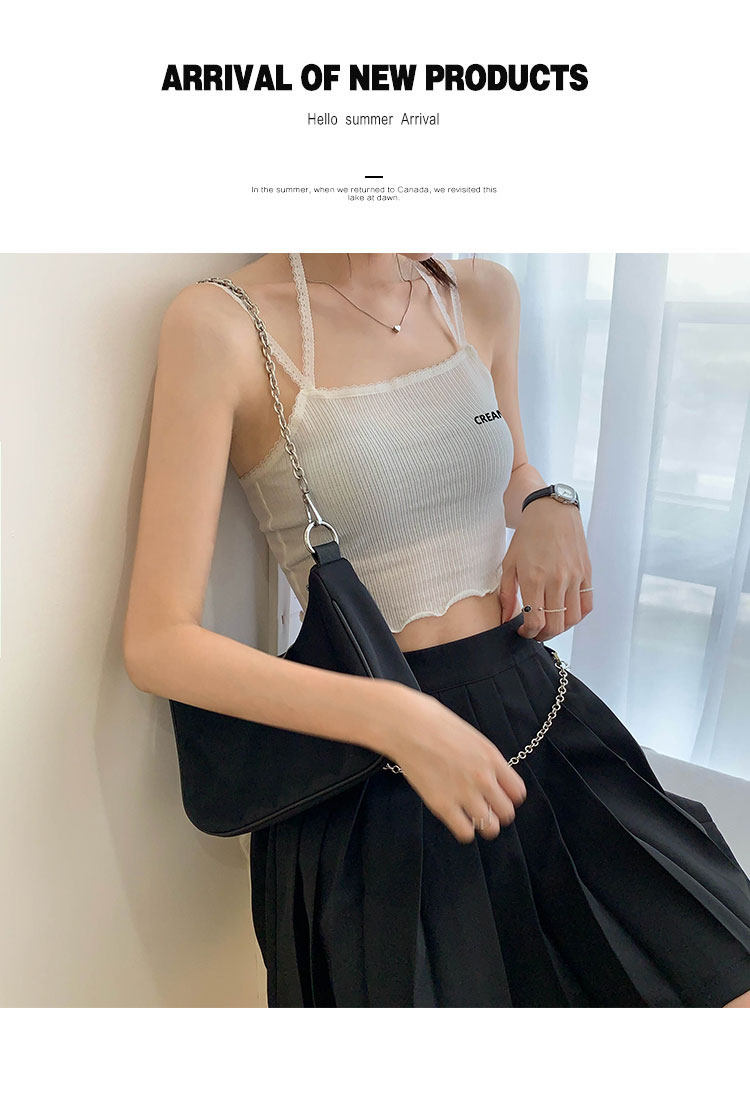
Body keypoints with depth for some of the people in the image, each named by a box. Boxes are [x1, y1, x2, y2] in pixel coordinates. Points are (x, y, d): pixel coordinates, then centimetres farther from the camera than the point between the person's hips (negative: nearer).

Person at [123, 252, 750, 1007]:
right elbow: (157, 645, -15)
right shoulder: (221, 323, -13)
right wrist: (397, 720, -25)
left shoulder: (484, 294, 6)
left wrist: (548, 506, 0)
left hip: (543, 717, 6)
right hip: (373, 775, -5)